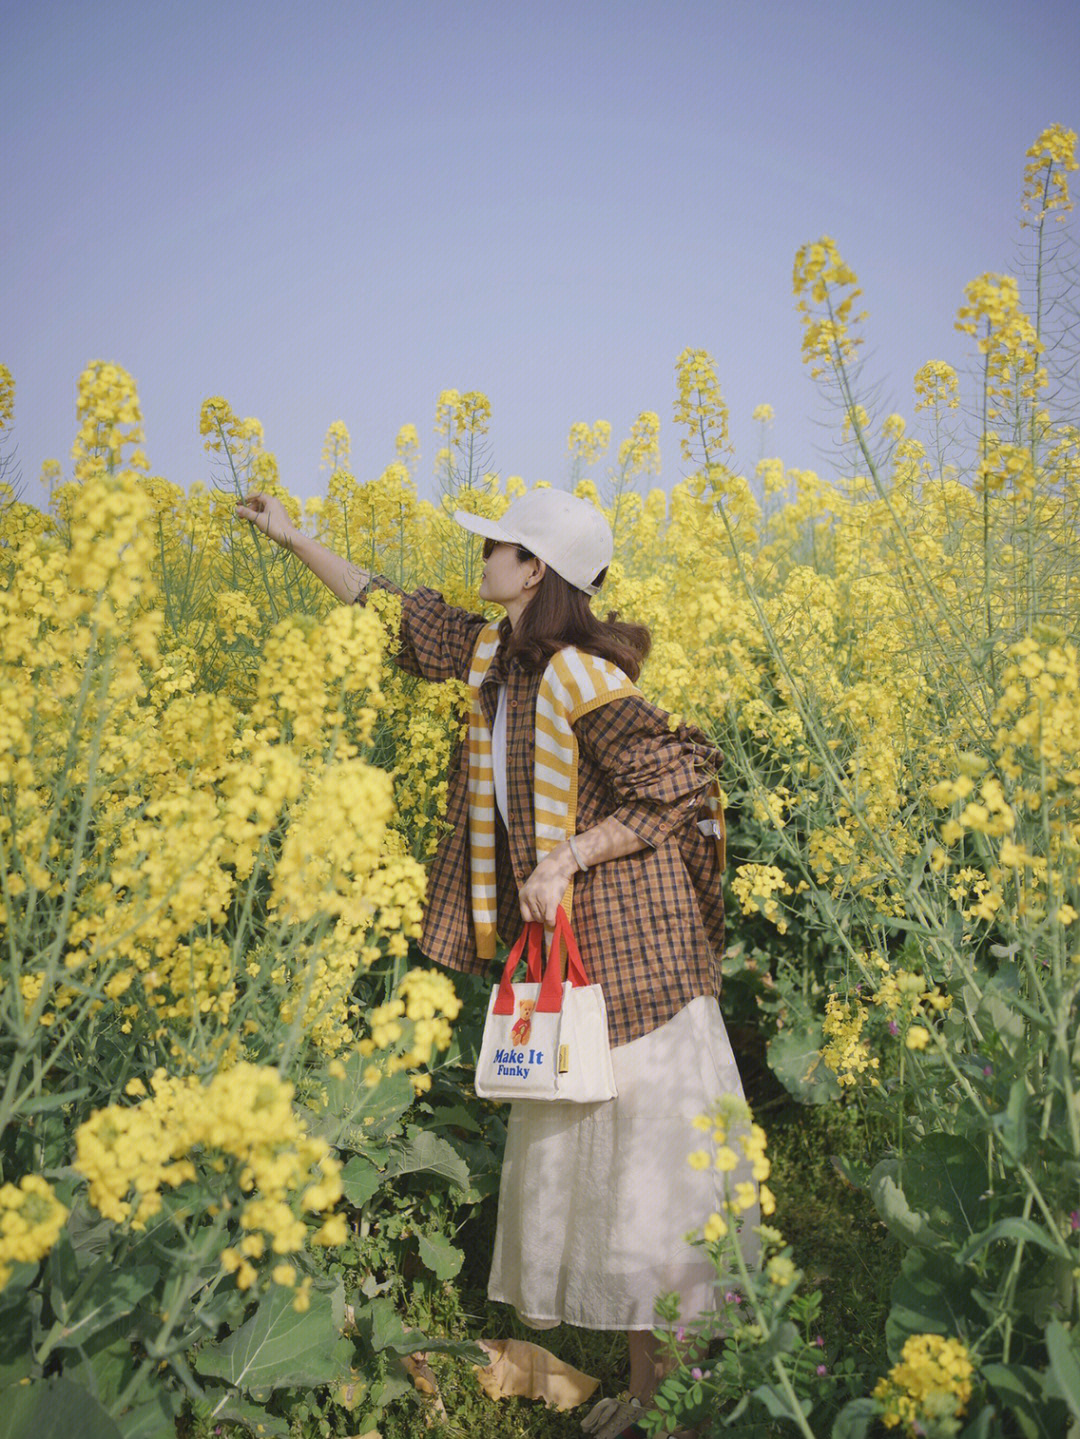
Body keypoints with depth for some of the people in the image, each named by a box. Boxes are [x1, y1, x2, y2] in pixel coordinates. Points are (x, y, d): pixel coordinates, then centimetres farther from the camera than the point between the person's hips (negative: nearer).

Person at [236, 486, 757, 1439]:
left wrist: (566, 858, -21)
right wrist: (292, 538, 22)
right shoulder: (492, 655, 6)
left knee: (650, 1154, -1)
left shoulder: (582, 679, -19)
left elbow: (673, 792, -20)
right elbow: (394, 611, 17)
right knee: (577, 1153, 14)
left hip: (629, 950, -9)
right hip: (561, 952, 9)